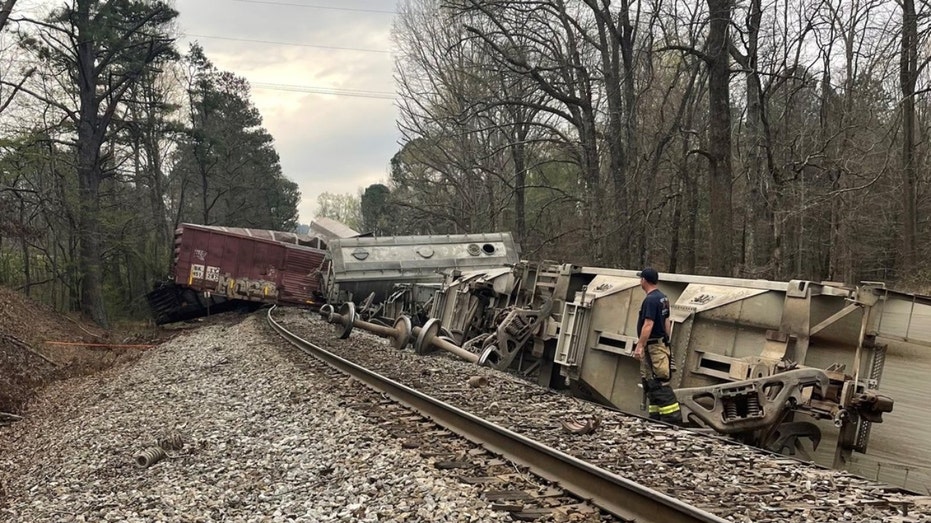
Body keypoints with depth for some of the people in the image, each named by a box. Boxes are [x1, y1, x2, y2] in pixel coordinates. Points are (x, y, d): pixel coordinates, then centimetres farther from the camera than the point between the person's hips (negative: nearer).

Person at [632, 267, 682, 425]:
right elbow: (667, 322, 18)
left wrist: (640, 346, -23)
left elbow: (648, 325, -23)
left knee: (658, 384, -11)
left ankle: (673, 418, -12)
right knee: (650, 383, 14)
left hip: (652, 347, -10)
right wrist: (666, 340, 23)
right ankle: (656, 417, 16)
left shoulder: (650, 300, -17)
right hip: (661, 344, 10)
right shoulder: (663, 298, 13)